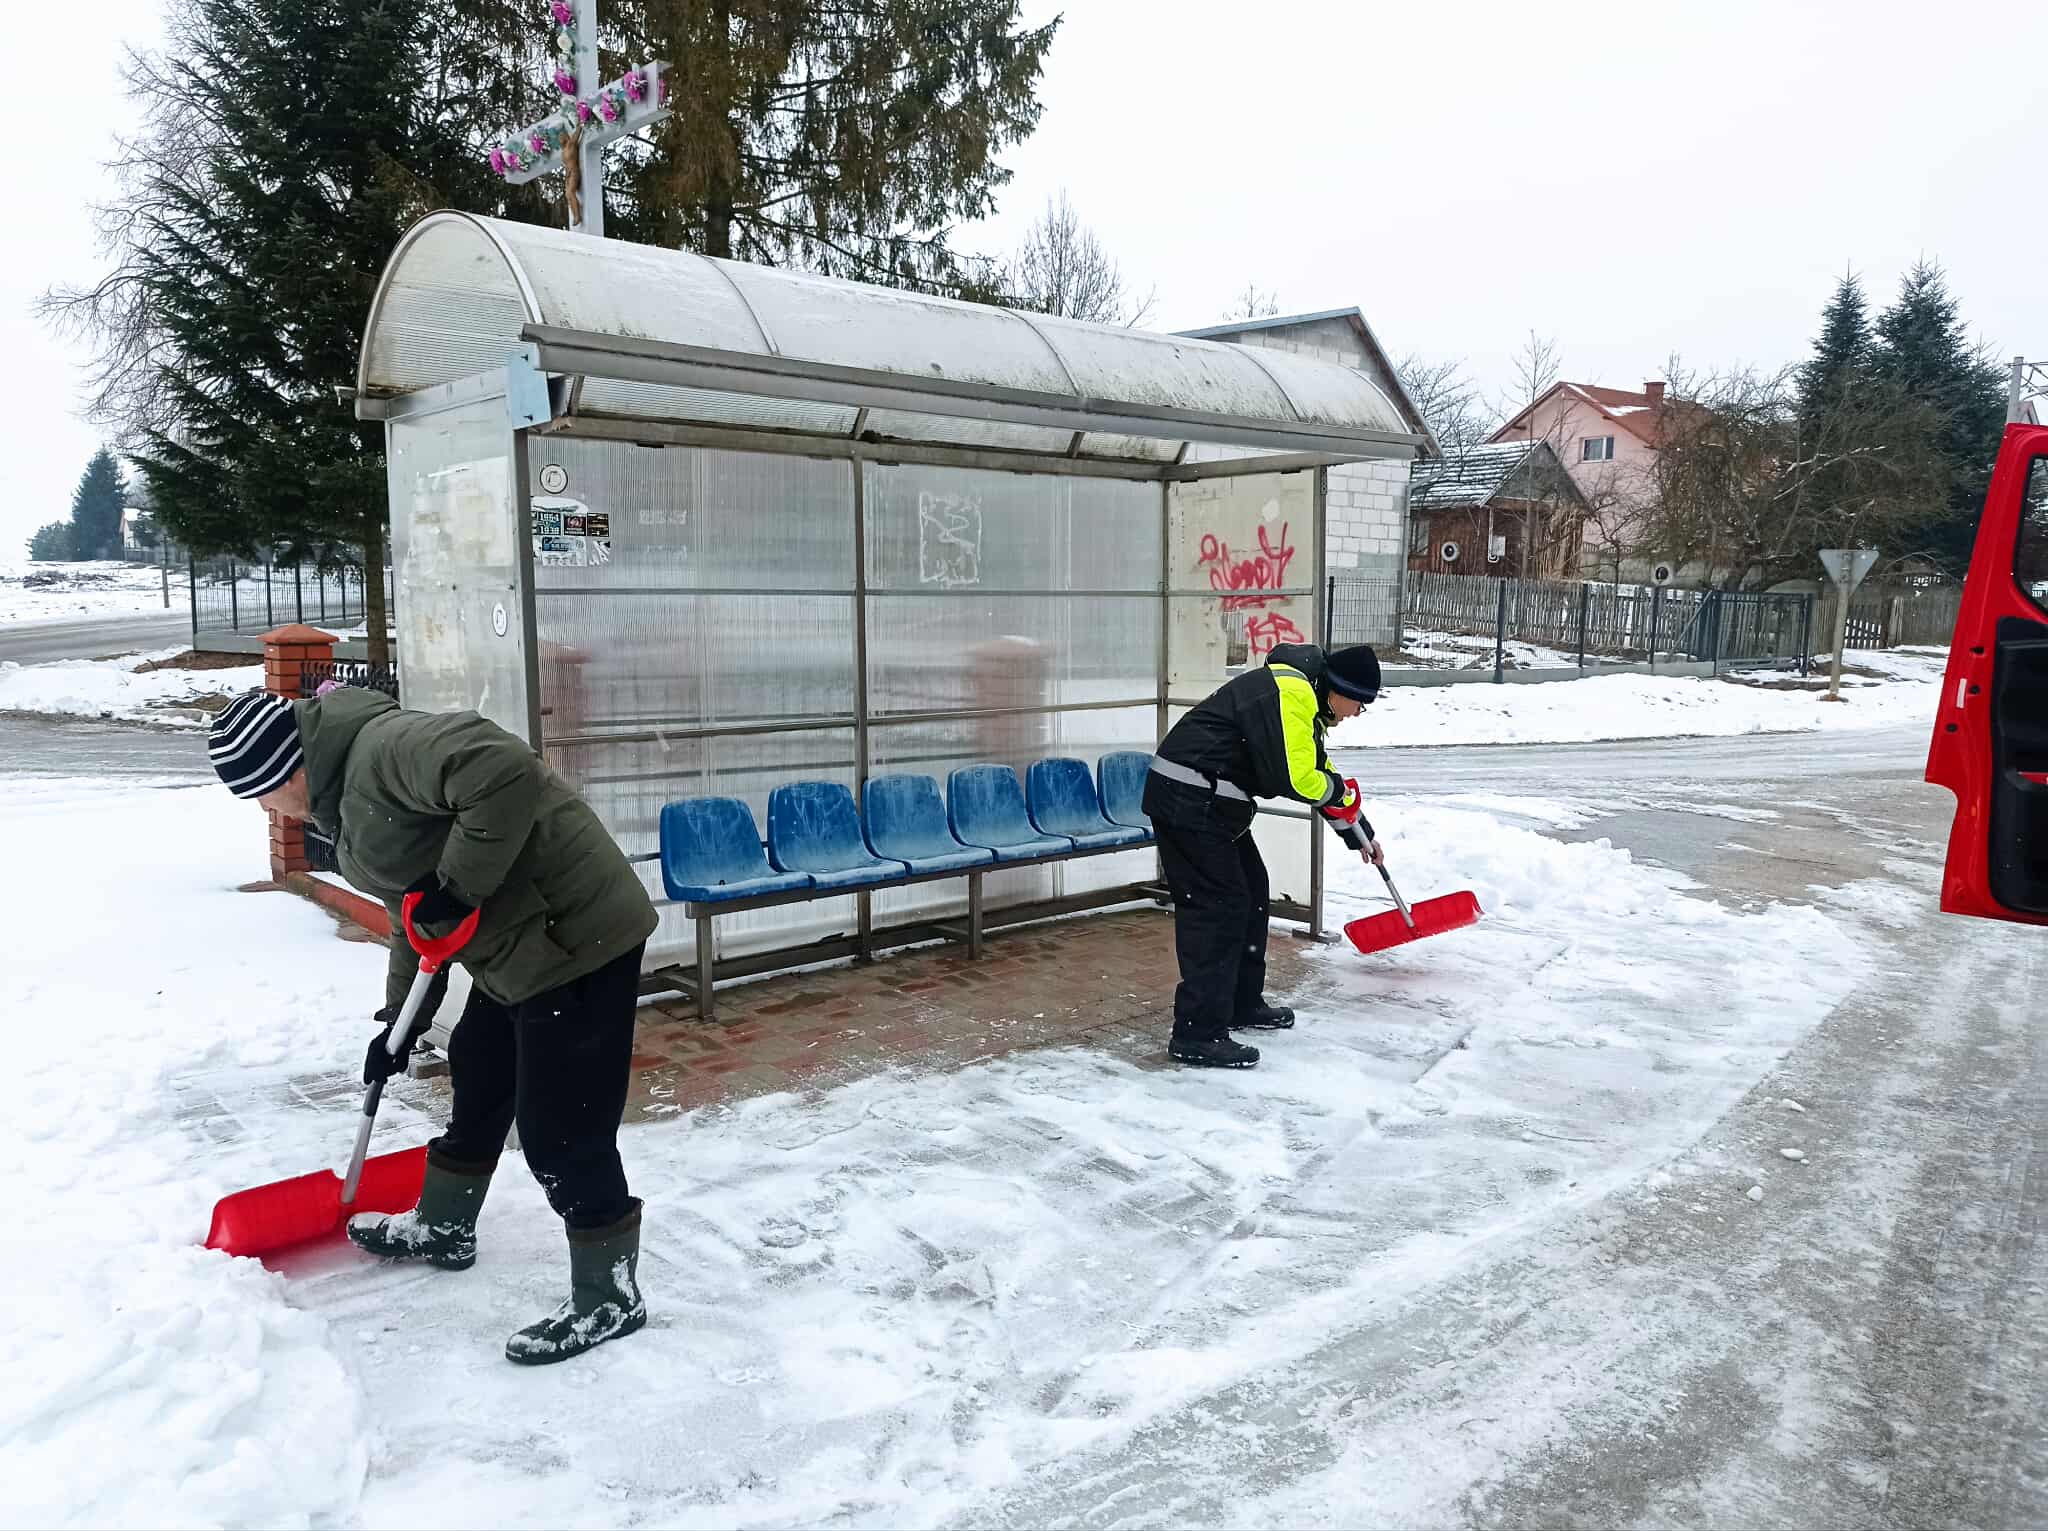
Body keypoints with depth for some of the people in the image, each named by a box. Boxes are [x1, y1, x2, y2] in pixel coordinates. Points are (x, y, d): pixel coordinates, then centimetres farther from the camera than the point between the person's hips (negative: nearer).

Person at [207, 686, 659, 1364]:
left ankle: (609, 1297, 13)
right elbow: (413, 914, 23)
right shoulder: (345, 793, 16)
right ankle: (443, 1229, 49)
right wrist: (400, 1023, 23)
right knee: (476, 1079, 27)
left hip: (577, 936, -11)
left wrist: (459, 886, -26)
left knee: (561, 1130, -4)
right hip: (516, 946, 11)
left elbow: (506, 771, -35)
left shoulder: (384, 747, -18)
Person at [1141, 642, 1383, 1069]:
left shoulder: (1304, 699, 18)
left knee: (1250, 891, 18)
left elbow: (1317, 774, 30)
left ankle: (1242, 1005, 30)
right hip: (1191, 799, -11)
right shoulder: (1290, 693, -17)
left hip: (1207, 801, 11)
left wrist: (1359, 833, 37)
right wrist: (1342, 792, -5)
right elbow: (1292, 777, -25)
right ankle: (1197, 1035, -7)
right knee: (1218, 906, -10)